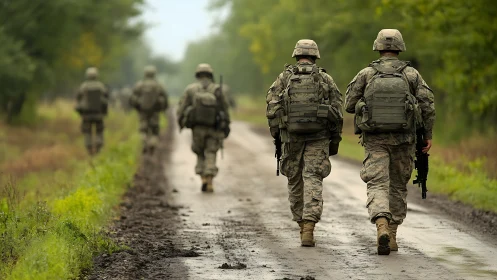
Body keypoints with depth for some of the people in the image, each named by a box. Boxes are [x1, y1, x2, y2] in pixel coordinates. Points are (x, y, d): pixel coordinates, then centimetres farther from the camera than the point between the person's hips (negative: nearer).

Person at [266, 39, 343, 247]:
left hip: (291, 135, 1)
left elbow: (272, 107, -1)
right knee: (313, 181, -5)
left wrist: (276, 135, 7)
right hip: (318, 136, -1)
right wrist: (335, 140, 10)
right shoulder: (326, 79, 6)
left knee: (295, 181, 15)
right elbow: (337, 112, 2)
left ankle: (302, 226, 23)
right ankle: (309, 227, -20)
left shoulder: (284, 77, 6)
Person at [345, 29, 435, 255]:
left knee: (378, 185, -6)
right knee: (398, 186, 16)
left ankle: (382, 226, -32)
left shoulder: (366, 74, -1)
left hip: (375, 140, -1)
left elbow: (349, 105, 1)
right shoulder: (411, 75, 0)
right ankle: (392, 236, 20)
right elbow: (428, 105, -6)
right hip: (403, 140, 1)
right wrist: (428, 135, 3)